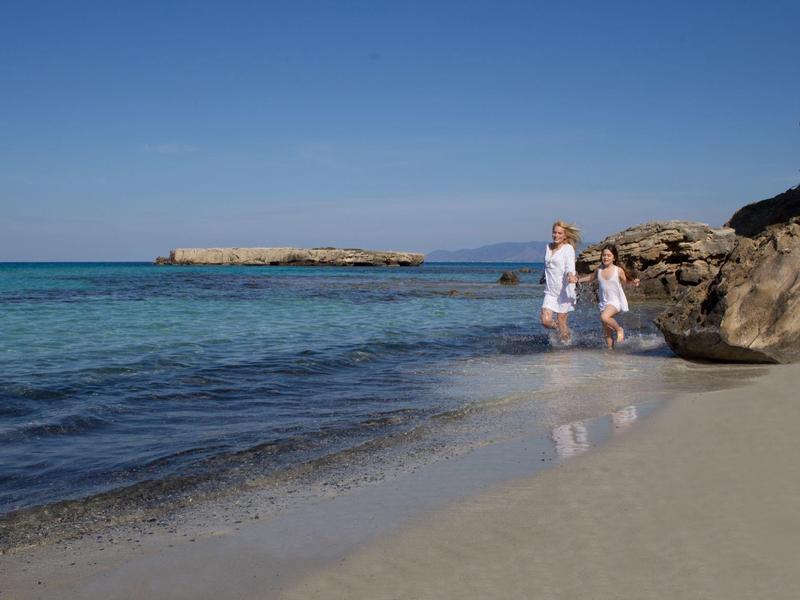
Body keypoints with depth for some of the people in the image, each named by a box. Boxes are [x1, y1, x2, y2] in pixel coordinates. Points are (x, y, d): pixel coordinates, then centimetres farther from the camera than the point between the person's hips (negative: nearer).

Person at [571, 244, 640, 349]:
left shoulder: (618, 270, -9)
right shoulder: (598, 270, 2)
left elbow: (625, 281, 6)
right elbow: (590, 277, 21)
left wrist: (633, 282, -14)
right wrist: (578, 280, 11)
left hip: (616, 301, -5)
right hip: (604, 302, 5)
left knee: (604, 317, -32)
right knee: (606, 332, 8)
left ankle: (619, 329, -6)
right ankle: (610, 348, 23)